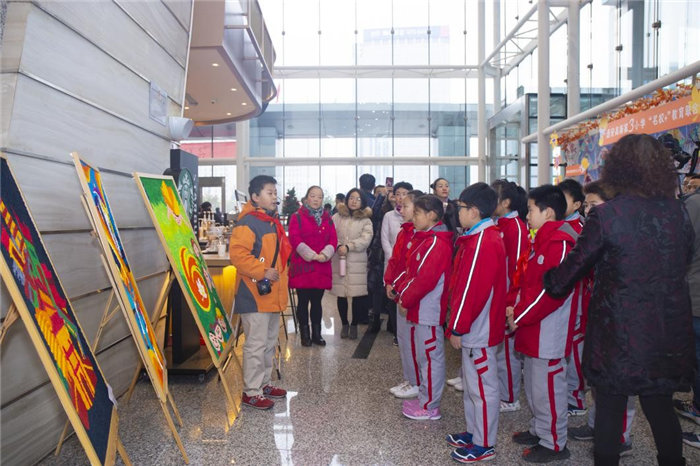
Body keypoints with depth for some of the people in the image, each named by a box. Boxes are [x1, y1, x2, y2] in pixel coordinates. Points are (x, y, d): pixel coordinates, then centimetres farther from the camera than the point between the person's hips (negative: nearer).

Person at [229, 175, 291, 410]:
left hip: (273, 295, 10)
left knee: (270, 342, 19)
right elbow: (237, 254, -26)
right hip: (255, 295, -10)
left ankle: (264, 383, 32)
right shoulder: (247, 223, -16)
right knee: (256, 344, -4)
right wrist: (262, 272, -24)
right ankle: (251, 392, 8)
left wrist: (281, 274, 19)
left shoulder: (273, 222, 15)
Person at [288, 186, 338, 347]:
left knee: (317, 301, 10)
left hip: (322, 267, 3)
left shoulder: (327, 218, 13)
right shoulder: (297, 217, 1)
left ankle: (317, 334, 19)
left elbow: (333, 239, 6)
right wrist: (312, 255, -17)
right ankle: (305, 335, 13)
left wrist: (325, 254, -13)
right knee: (303, 301, 3)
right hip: (302, 266, -3)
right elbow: (295, 239, -9)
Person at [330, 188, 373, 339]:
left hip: (357, 262, -1)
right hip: (339, 261, 1)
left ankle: (354, 325, 17)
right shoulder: (337, 217, 9)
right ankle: (344, 324, 24)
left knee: (358, 295, -2)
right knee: (341, 295, 5)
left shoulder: (365, 220, 5)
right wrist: (338, 246, -15)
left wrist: (348, 247, -18)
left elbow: (365, 239, -7)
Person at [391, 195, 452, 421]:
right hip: (418, 309, 10)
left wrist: (406, 300, -15)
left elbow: (425, 279, -24)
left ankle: (429, 407, 14)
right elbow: (412, 270, 17)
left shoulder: (436, 243, -20)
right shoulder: (424, 239, 13)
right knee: (422, 355, 19)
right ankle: (424, 398, 33)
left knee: (430, 356, 2)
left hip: (428, 310, -10)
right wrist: (400, 290, 6)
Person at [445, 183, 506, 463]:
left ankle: (484, 444, 16)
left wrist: (458, 327, -18)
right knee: (471, 383, 21)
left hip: (478, 329, -10)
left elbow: (474, 289, -23)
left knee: (482, 386, 2)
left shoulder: (484, 242, -21)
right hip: (474, 327, 10)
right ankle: (474, 432, 35)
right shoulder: (478, 238, 11)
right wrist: (458, 324, 16)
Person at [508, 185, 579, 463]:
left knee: (547, 387, 2)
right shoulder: (543, 240, 13)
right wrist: (514, 307, 4)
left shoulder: (560, 242, -19)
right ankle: (539, 430, 36)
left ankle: (554, 443, 17)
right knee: (533, 384, 20)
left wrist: (519, 316, -18)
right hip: (533, 330, 10)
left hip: (549, 333, -10)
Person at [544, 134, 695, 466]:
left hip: (619, 333, -4)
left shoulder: (605, 215, -15)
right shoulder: (677, 212, 0)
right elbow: (685, 261, 13)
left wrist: (549, 283, 11)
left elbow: (574, 266, -8)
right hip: (670, 333, 5)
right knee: (661, 408, 20)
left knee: (609, 410, 10)